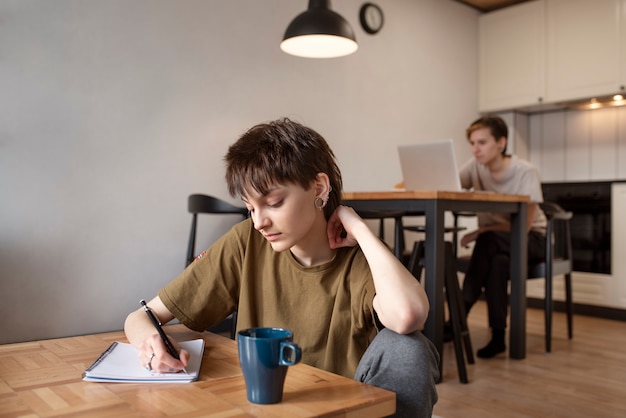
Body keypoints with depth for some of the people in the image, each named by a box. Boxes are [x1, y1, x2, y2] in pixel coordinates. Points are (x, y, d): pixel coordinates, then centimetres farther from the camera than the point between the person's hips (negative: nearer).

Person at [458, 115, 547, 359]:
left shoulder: (526, 172, -17)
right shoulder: (475, 167, -5)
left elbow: (523, 226, -22)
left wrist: (480, 232, -31)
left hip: (530, 239, -3)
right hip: (493, 243, 3)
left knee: (489, 240, -36)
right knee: (498, 262, -34)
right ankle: (497, 335, -28)